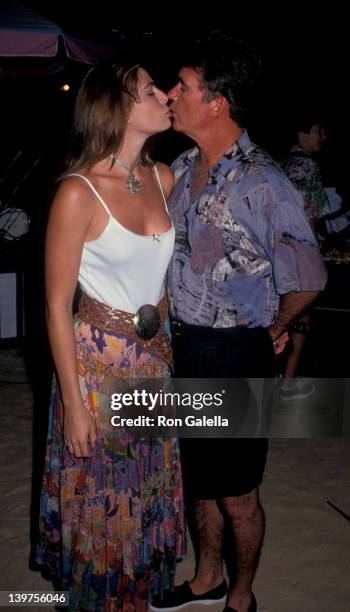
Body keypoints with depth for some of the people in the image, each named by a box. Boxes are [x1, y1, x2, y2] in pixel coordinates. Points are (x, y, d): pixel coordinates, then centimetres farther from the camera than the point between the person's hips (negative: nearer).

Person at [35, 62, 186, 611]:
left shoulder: (163, 178, -1)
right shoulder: (78, 193, -19)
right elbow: (58, 306, -15)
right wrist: (73, 403, -14)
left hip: (154, 357, 6)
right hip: (98, 360, -5)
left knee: (148, 494, 19)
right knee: (102, 502, 11)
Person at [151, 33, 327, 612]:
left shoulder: (263, 184, -20)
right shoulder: (180, 168, 3)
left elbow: (307, 279, -15)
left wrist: (270, 330, -1)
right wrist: (175, 321, 14)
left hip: (235, 356, -7)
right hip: (184, 347, 7)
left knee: (236, 495, 10)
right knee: (197, 477, 22)